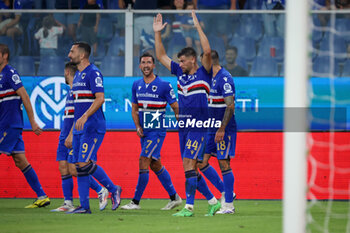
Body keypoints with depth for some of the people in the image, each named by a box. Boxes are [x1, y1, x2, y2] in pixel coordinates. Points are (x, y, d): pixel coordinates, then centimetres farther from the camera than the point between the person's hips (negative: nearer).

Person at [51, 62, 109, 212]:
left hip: (75, 136, -10)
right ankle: (68, 204, 4)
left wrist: (71, 135, -24)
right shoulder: (71, 90, 18)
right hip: (66, 135, 10)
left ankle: (101, 191, 2)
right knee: (63, 168, 3)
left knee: (74, 169, -12)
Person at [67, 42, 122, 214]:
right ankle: (84, 206, 4)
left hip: (92, 127, -9)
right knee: (80, 166, 4)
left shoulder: (93, 73, -9)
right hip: (80, 128, 9)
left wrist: (84, 117, -27)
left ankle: (113, 189, 1)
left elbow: (100, 98, -18)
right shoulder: (78, 75, 19)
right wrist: (73, 129, 24)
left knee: (85, 164, -15)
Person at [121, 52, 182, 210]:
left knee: (143, 162, -13)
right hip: (144, 132, 7)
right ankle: (174, 197, 24)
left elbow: (176, 108, -4)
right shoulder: (136, 85, 8)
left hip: (157, 131, -7)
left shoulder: (164, 85, -8)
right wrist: (138, 126, 1)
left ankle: (136, 201, -9)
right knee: (155, 165, 12)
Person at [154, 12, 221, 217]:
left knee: (189, 164, -15)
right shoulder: (180, 73, 14)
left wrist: (198, 27, -18)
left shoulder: (204, 73, -3)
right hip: (183, 126, 7)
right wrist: (157, 33, 14)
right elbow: (161, 56, 21)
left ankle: (189, 207, -15)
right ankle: (213, 201, 17)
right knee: (190, 168, 7)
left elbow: (207, 51, -19)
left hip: (198, 127, -7)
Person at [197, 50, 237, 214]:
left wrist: (222, 129, -25)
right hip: (212, 129, 9)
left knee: (224, 164, -5)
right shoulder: (211, 77, 14)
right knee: (201, 162, 6)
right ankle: (225, 193, 17)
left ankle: (228, 205, 1)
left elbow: (230, 106, -21)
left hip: (224, 130, -9)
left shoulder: (225, 78, -15)